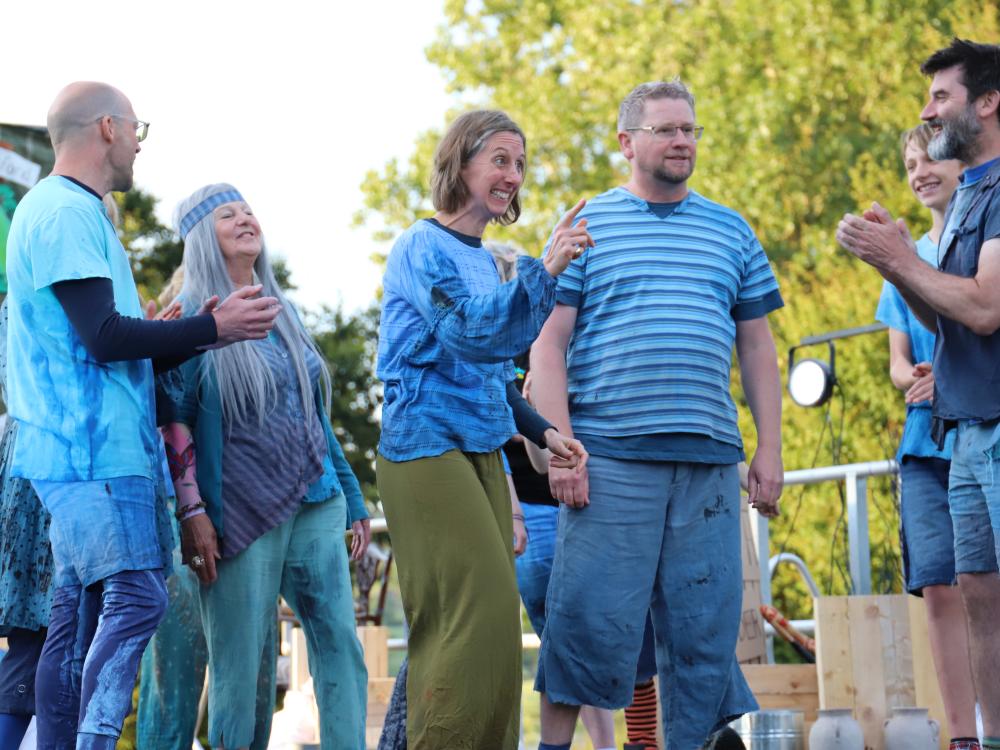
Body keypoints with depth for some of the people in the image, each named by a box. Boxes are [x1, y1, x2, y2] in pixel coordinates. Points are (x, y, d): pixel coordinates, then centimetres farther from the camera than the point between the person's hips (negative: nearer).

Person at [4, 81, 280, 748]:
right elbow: (104, 336, -17)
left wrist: (204, 331, 14)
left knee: (82, 612, 7)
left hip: (93, 449, 10)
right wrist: (211, 327, -9)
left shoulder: (73, 213, 24)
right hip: (93, 450, -10)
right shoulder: (67, 213, -9)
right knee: (138, 597, -16)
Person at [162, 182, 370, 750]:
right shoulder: (194, 317, 1)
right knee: (242, 661, -3)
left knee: (341, 648, -3)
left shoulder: (283, 312, 18)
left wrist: (352, 499, 18)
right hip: (244, 512, -5)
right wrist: (192, 511, -14)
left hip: (316, 505, 5)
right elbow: (173, 419, -5)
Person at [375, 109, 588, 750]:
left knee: (490, 620, 5)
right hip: (427, 448, -9)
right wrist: (545, 270, -28)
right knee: (479, 613, -17)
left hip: (481, 454, 9)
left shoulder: (484, 260, 18)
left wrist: (543, 432, 15)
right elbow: (472, 334, -22)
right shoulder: (423, 247, -6)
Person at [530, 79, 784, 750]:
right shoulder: (586, 227, 7)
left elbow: (757, 347, 17)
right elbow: (548, 344, 2)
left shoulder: (731, 232, 16)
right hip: (609, 459, -3)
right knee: (591, 618, -5)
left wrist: (770, 450, 9)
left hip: (710, 461, 3)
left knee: (704, 625, 3)